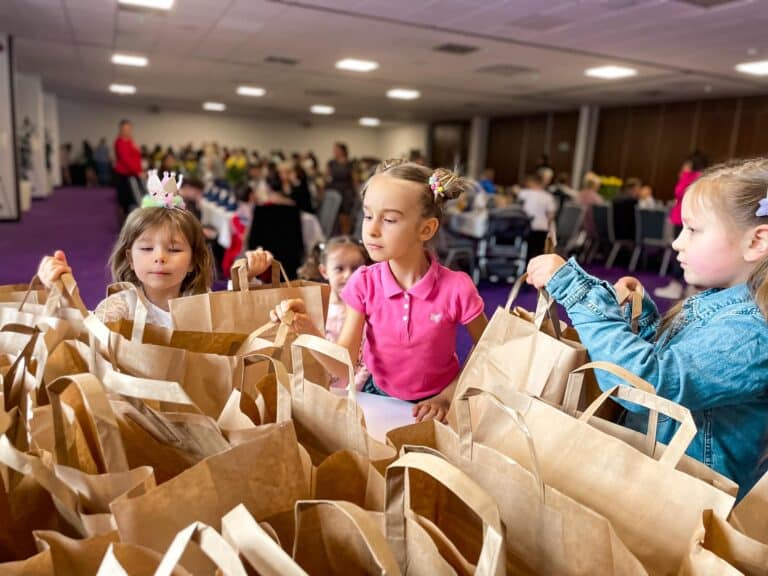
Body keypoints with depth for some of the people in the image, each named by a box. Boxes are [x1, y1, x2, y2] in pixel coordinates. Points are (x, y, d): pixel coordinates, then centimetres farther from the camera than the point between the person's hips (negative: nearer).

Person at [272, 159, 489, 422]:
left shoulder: (455, 288, -20)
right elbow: (345, 367, -16)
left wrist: (447, 397, -9)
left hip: (432, 406, -1)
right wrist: (309, 331, -31)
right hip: (378, 397, 2)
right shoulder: (364, 283, -13)